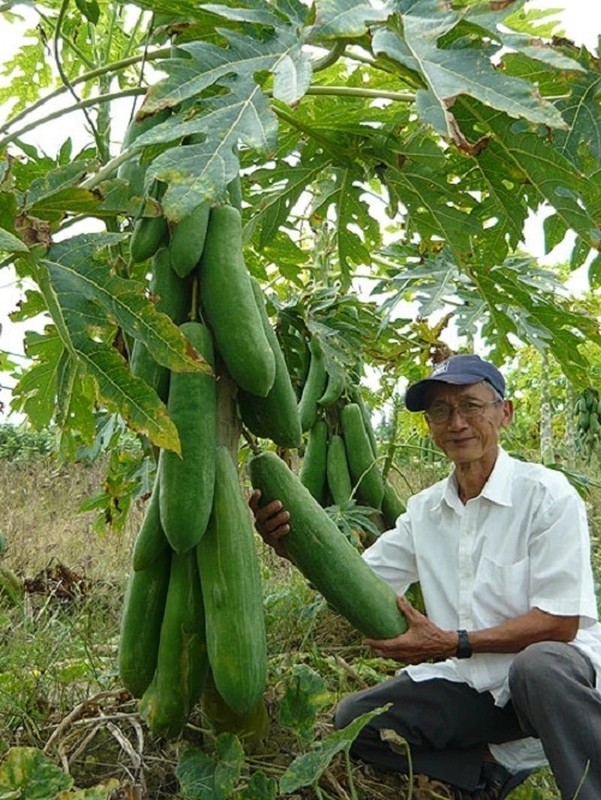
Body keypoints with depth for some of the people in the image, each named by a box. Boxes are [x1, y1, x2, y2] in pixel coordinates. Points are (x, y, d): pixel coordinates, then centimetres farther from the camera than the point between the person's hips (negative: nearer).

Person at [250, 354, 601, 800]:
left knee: (540, 664, -38)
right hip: (470, 682, 6)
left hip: (553, 664, -5)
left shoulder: (546, 494, -12)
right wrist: (293, 545, -20)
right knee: (355, 719, -8)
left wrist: (452, 643, -23)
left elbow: (560, 623, -15)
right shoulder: (425, 510, 4)